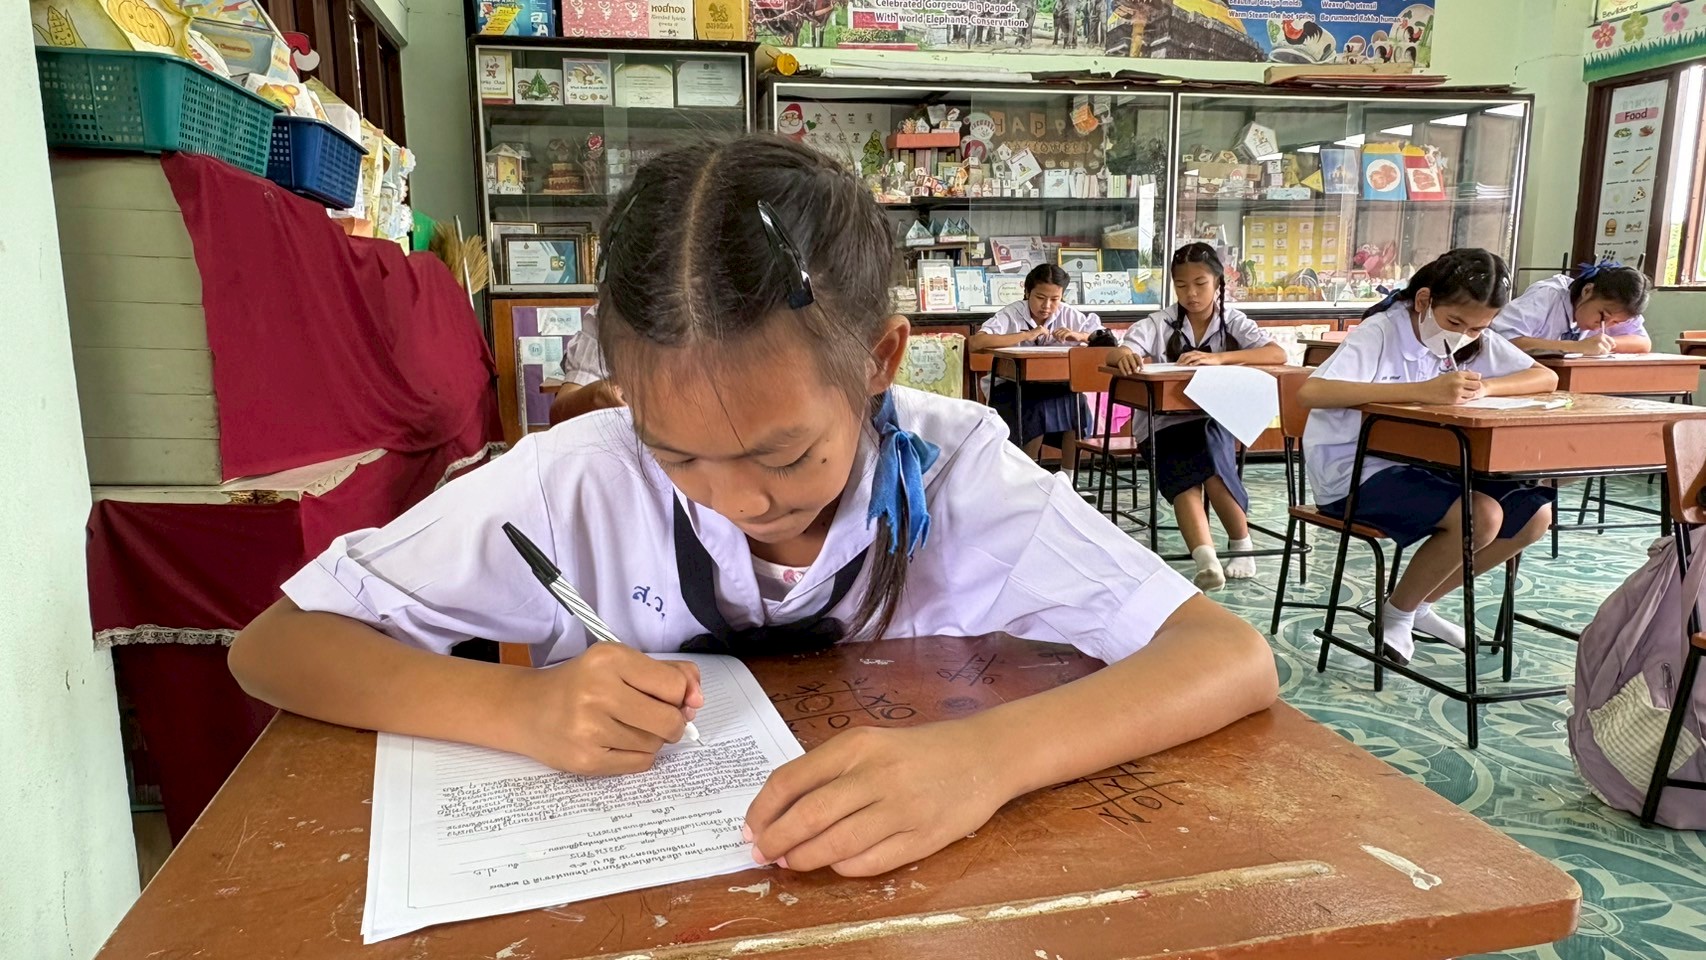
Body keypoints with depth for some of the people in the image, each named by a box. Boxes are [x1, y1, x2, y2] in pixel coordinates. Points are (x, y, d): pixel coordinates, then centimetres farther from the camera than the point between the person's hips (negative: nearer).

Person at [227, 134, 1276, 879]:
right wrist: (520, 706, -27)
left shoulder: (956, 471, -17)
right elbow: (273, 647, -10)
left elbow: (1237, 657, -22)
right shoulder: (579, 482, -16)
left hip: (906, 887, 1)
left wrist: (985, 755, -38)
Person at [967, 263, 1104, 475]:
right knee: (1037, 411, -31)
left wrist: (1079, 336, -19)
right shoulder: (1011, 315, -12)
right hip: (1009, 388, -4)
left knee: (1076, 406, -24)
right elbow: (974, 343, -29)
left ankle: (1067, 480, -8)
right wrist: (1026, 335, -30)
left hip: (1051, 386, 4)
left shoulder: (1068, 314, 0)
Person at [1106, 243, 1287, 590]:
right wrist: (1125, 356, -39)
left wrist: (1218, 358, -28)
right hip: (1163, 423, 0)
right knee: (1182, 476, -28)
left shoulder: (1233, 322, 2)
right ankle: (1206, 562, -39)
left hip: (1214, 420, 0)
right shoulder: (1160, 323, 1)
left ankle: (1242, 546, -9)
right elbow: (1115, 354, -12)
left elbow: (1278, 355, -13)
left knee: (1212, 463, -29)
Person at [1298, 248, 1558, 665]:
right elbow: (1310, 392, -34)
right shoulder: (1380, 332, -17)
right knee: (1480, 516, -24)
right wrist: (1424, 390, -38)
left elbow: (1546, 378, 2)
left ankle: (1419, 602, 13)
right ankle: (1395, 614, 0)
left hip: (1423, 464, 8)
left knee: (1535, 515, -1)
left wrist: (1484, 388, -20)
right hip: (1354, 470, -8)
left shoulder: (1476, 340, 6)